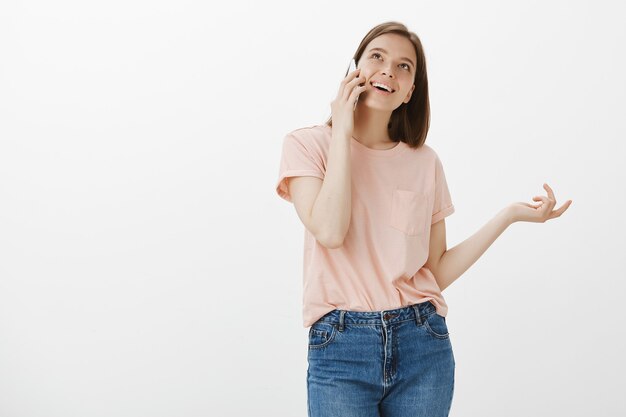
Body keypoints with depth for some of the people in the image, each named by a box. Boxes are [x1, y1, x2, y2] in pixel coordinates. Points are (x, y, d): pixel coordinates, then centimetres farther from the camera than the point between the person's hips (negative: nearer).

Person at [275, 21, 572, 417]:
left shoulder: (425, 162, 7)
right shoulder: (308, 144, 0)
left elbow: (437, 272, 5)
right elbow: (329, 231, -17)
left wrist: (509, 215, -2)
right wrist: (341, 134, -9)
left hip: (422, 345, 3)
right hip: (342, 347, -3)